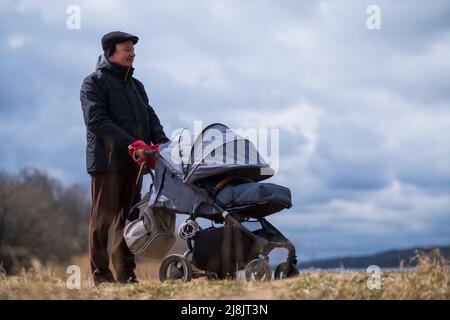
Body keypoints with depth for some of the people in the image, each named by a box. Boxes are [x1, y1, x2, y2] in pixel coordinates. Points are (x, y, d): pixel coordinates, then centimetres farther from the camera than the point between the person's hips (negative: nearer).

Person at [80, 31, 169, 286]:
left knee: (129, 217, 7)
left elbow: (150, 117, 17)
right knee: (104, 217, -5)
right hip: (107, 160, -6)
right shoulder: (95, 82, 0)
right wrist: (131, 144, -21)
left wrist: (162, 143, -5)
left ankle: (126, 272, 11)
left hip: (133, 161, 6)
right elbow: (96, 121, -13)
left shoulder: (136, 85, 22)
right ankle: (101, 273, -1)